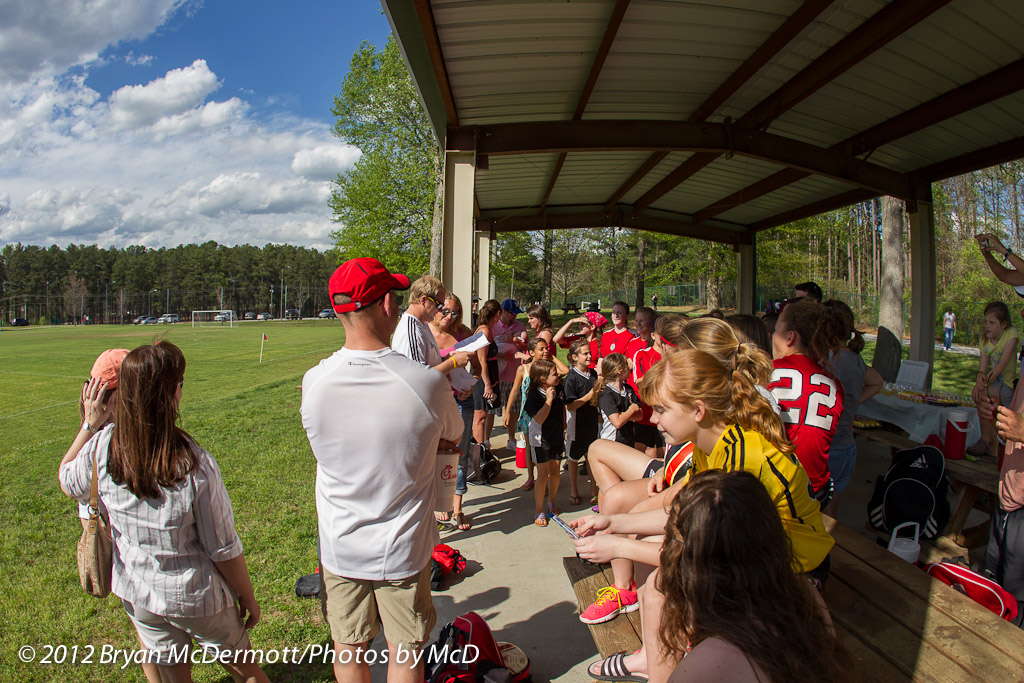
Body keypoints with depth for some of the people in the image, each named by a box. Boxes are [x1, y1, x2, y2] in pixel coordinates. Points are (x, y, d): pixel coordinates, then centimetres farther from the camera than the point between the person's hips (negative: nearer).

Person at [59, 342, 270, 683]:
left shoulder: (103, 447, -19)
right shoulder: (195, 465, -30)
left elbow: (67, 480, 8)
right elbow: (224, 549, -19)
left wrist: (90, 424, 6)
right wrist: (248, 598, -4)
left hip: (136, 593, 4)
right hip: (198, 598, -4)